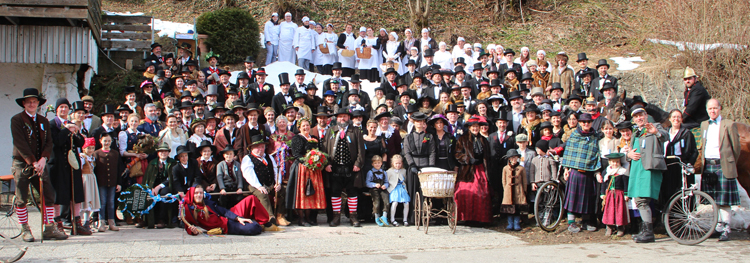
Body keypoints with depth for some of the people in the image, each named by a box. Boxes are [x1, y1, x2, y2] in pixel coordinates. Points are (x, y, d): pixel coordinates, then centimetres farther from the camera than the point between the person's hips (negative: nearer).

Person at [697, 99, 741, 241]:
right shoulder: (704, 125, 14)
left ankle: (726, 229, 0)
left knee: (724, 200, -5)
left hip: (722, 166, -5)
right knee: (714, 199, 8)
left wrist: (730, 164, 7)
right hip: (708, 165, 5)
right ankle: (719, 225, 17)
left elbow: (736, 147, 1)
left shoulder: (729, 125, -3)